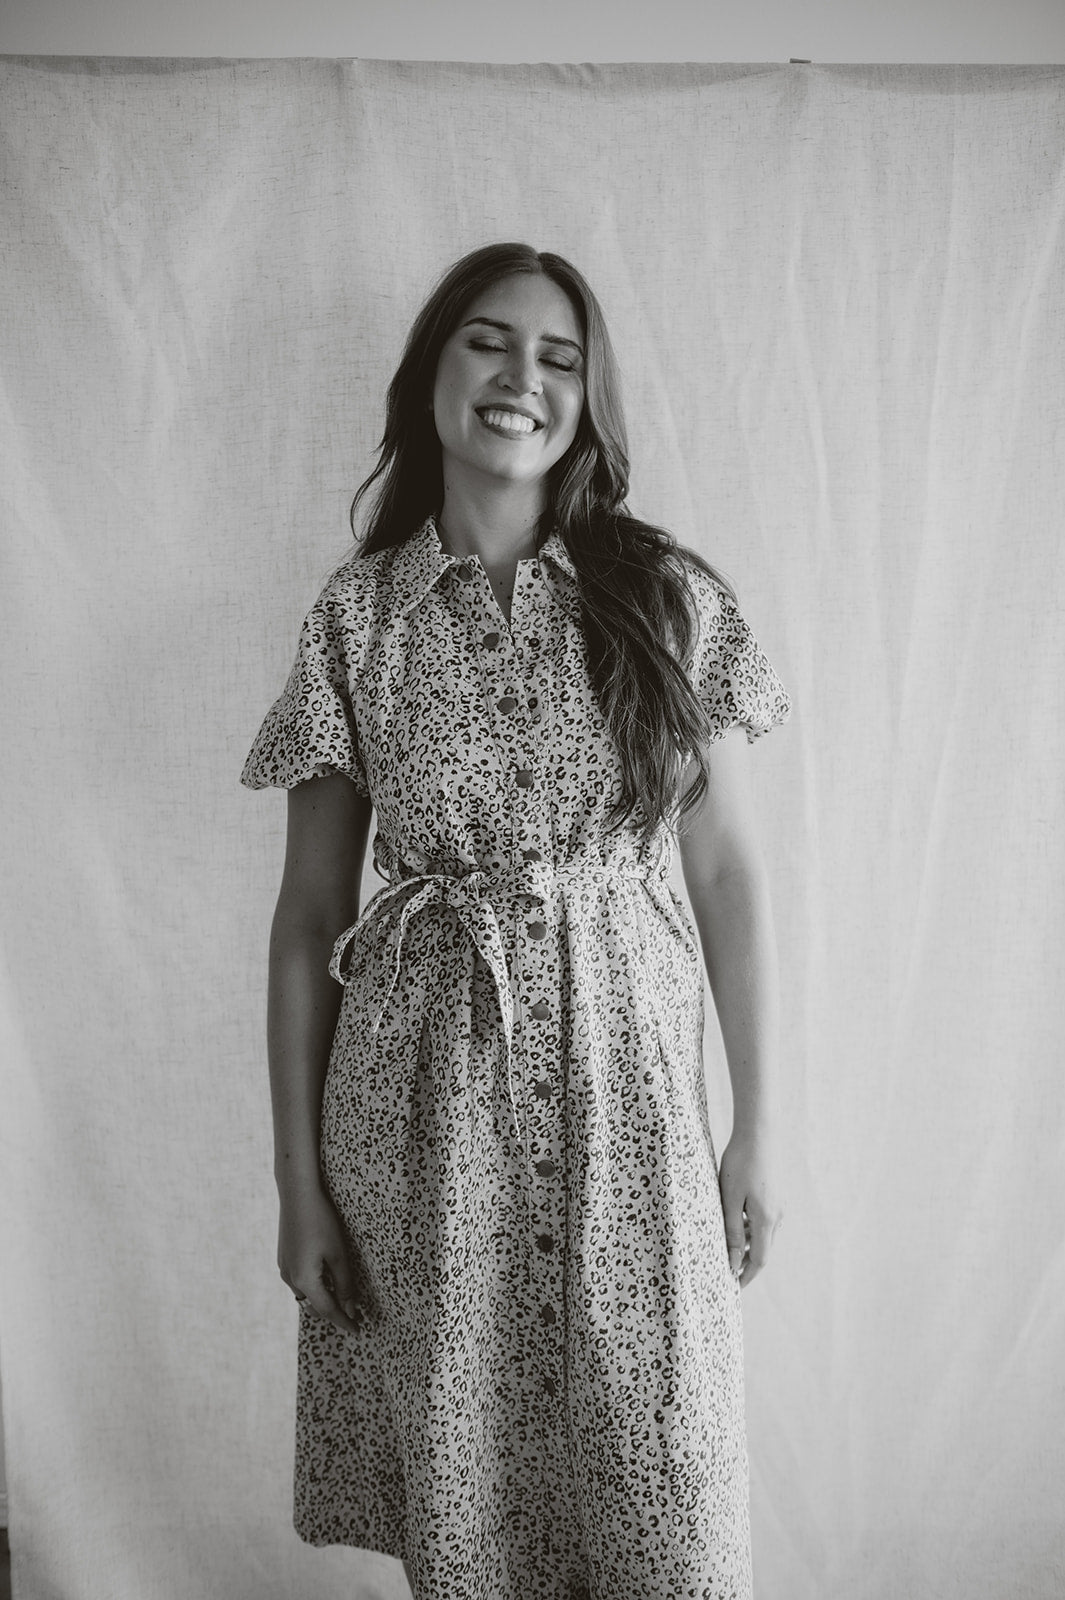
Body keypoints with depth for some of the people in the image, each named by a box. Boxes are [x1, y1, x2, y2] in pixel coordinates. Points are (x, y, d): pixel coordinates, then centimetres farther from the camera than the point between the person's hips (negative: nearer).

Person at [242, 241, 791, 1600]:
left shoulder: (667, 595, 0)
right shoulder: (355, 615, 0)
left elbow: (728, 868, 2)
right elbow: (308, 911, 1)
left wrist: (760, 1121, 2)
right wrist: (300, 1177, 0)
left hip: (626, 1079, 0)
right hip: (425, 1094, 1)